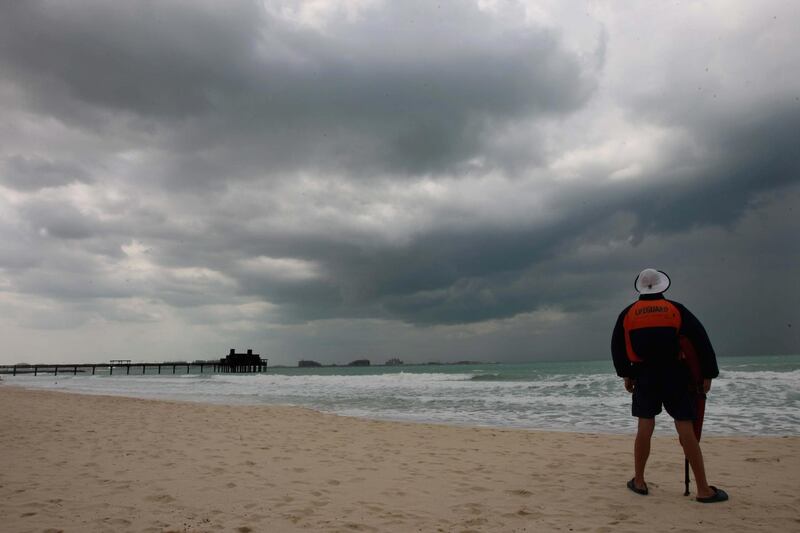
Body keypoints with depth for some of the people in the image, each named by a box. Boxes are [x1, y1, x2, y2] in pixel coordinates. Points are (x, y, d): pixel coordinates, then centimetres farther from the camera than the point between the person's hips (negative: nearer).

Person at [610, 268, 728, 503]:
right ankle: (703, 490, 5)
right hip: (674, 375, -1)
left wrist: (626, 375, 14)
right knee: (686, 429, 1)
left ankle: (639, 482, 14)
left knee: (645, 427, 8)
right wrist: (708, 375, 4)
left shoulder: (628, 313, 4)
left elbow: (617, 347, 6)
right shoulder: (676, 310, 0)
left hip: (644, 376, 1)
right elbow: (701, 341, -1)